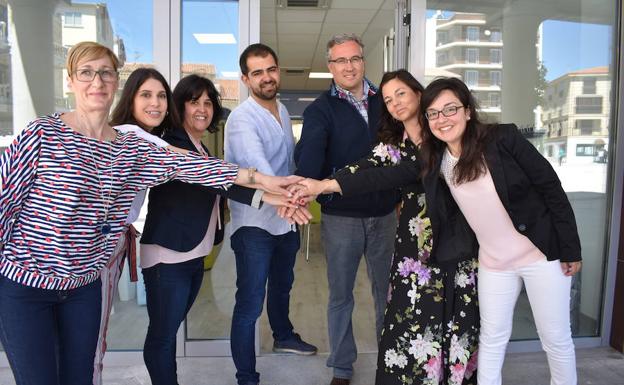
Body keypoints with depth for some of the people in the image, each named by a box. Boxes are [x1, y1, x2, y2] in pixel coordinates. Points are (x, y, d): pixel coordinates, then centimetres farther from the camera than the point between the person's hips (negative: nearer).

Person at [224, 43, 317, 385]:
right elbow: (256, 164, -38)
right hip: (255, 223, -8)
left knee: (282, 285, 27)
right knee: (251, 303, -5)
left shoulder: (282, 109, 7)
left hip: (286, 218, 8)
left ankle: (283, 336, 51)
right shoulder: (241, 119, -19)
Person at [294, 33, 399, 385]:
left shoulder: (385, 101, 6)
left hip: (385, 214, 3)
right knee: (341, 295, 10)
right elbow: (309, 153, -22)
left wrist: (402, 194, 2)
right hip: (340, 216, -2)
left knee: (387, 290, 16)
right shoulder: (321, 109, -4)